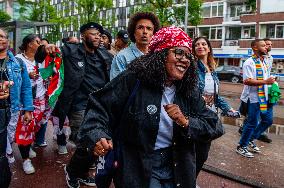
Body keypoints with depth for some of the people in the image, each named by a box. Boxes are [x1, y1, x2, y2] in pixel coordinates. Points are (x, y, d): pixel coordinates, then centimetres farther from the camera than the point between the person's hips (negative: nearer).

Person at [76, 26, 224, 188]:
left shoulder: (190, 92, -3)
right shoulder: (133, 81, -16)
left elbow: (215, 127, -5)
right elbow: (100, 106, -13)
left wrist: (185, 122, -22)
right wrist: (97, 136, -30)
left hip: (177, 169, 5)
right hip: (138, 168, -4)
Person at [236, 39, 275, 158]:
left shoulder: (266, 61, 12)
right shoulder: (249, 63, -16)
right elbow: (247, 81, -26)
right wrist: (265, 82, -28)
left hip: (265, 97, 9)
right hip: (254, 98, -9)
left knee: (268, 120, 16)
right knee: (252, 123, 0)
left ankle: (251, 139, 33)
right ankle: (241, 147, 17)